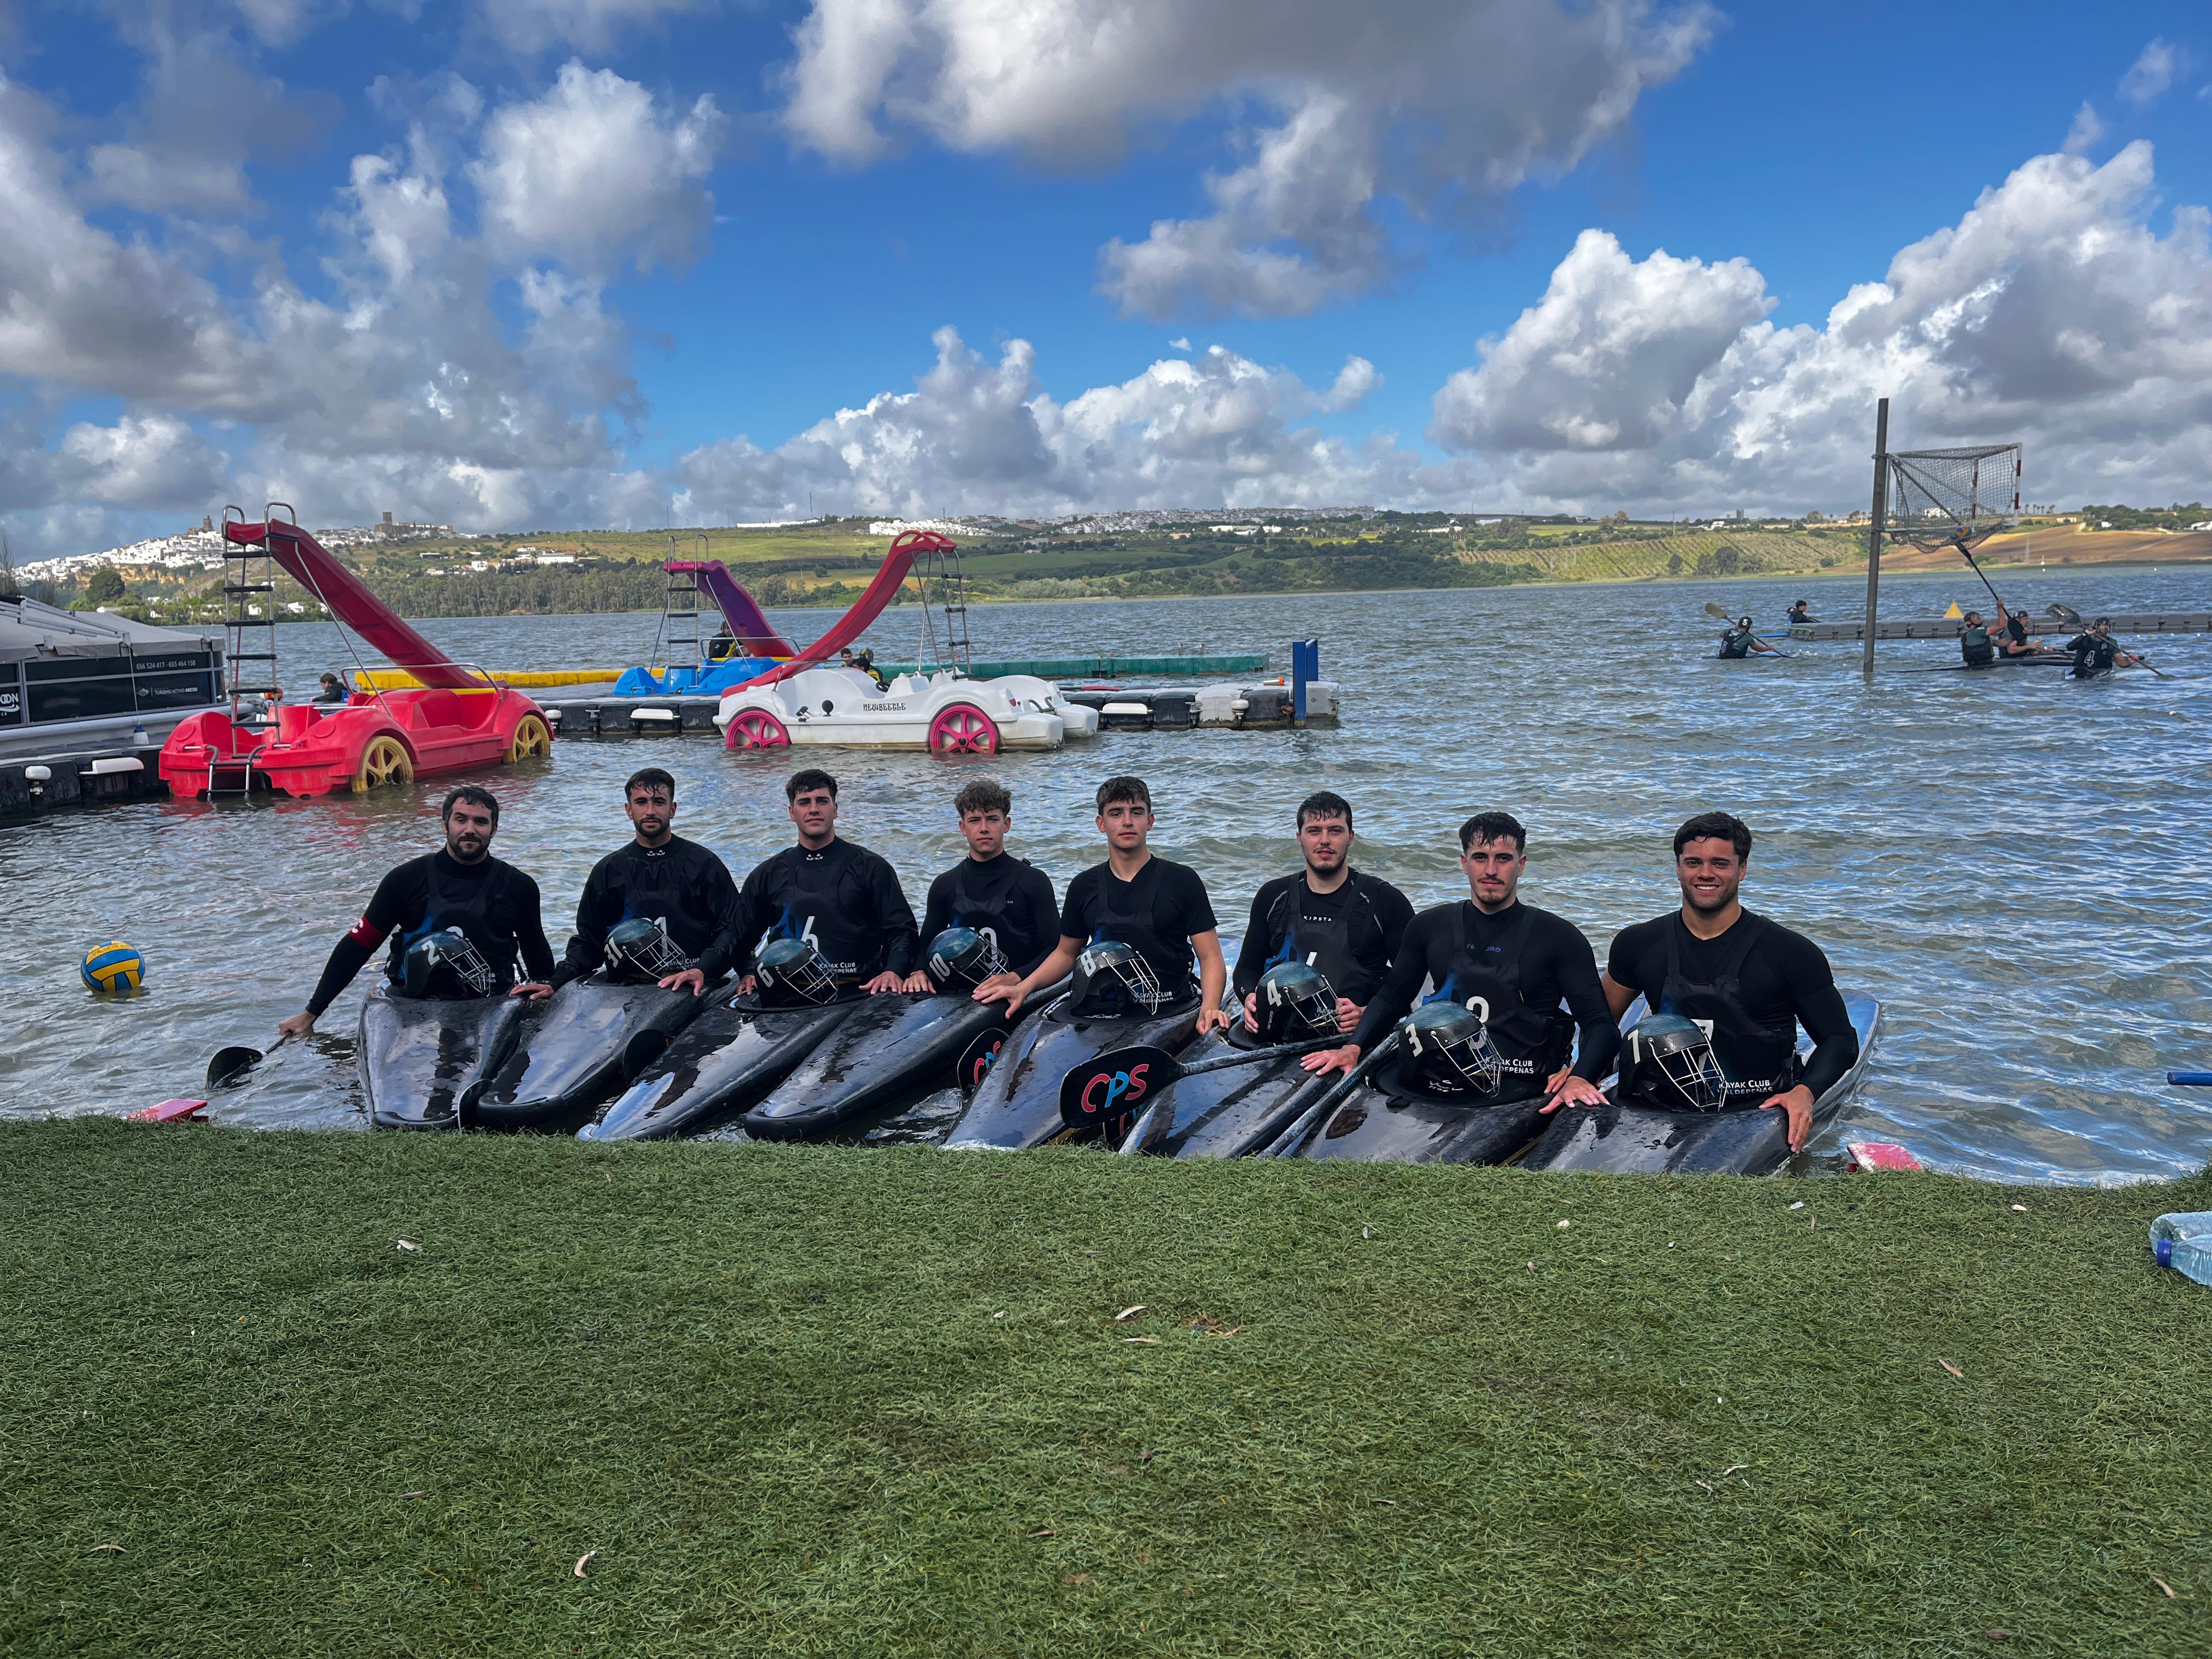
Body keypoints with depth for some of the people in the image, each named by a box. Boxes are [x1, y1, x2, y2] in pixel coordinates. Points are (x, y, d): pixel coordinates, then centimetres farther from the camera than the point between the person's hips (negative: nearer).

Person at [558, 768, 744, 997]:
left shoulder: (705, 864, 6)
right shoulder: (607, 870, 16)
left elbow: (731, 929, -1)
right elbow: (588, 940, 17)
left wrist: (701, 971, -18)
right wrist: (555, 982, 0)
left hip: (693, 988, -3)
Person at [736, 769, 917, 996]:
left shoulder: (871, 867, 11)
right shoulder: (767, 875, 18)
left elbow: (901, 929, 6)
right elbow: (743, 936, 23)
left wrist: (893, 972, -13)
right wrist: (749, 973, 2)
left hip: (858, 991, -2)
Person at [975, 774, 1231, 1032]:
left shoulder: (1182, 880, 2)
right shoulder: (1084, 886, 12)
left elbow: (1210, 957, -1)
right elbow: (1066, 952, 22)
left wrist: (1209, 1008, -19)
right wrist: (1024, 986, 6)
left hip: (1170, 1011, -2)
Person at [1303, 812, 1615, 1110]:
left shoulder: (1558, 936, 1)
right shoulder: (1430, 926, 11)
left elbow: (1600, 1024, -3)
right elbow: (1392, 998, 22)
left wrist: (1579, 1078, -22)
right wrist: (1353, 1047, 6)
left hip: (1525, 1098, -3)